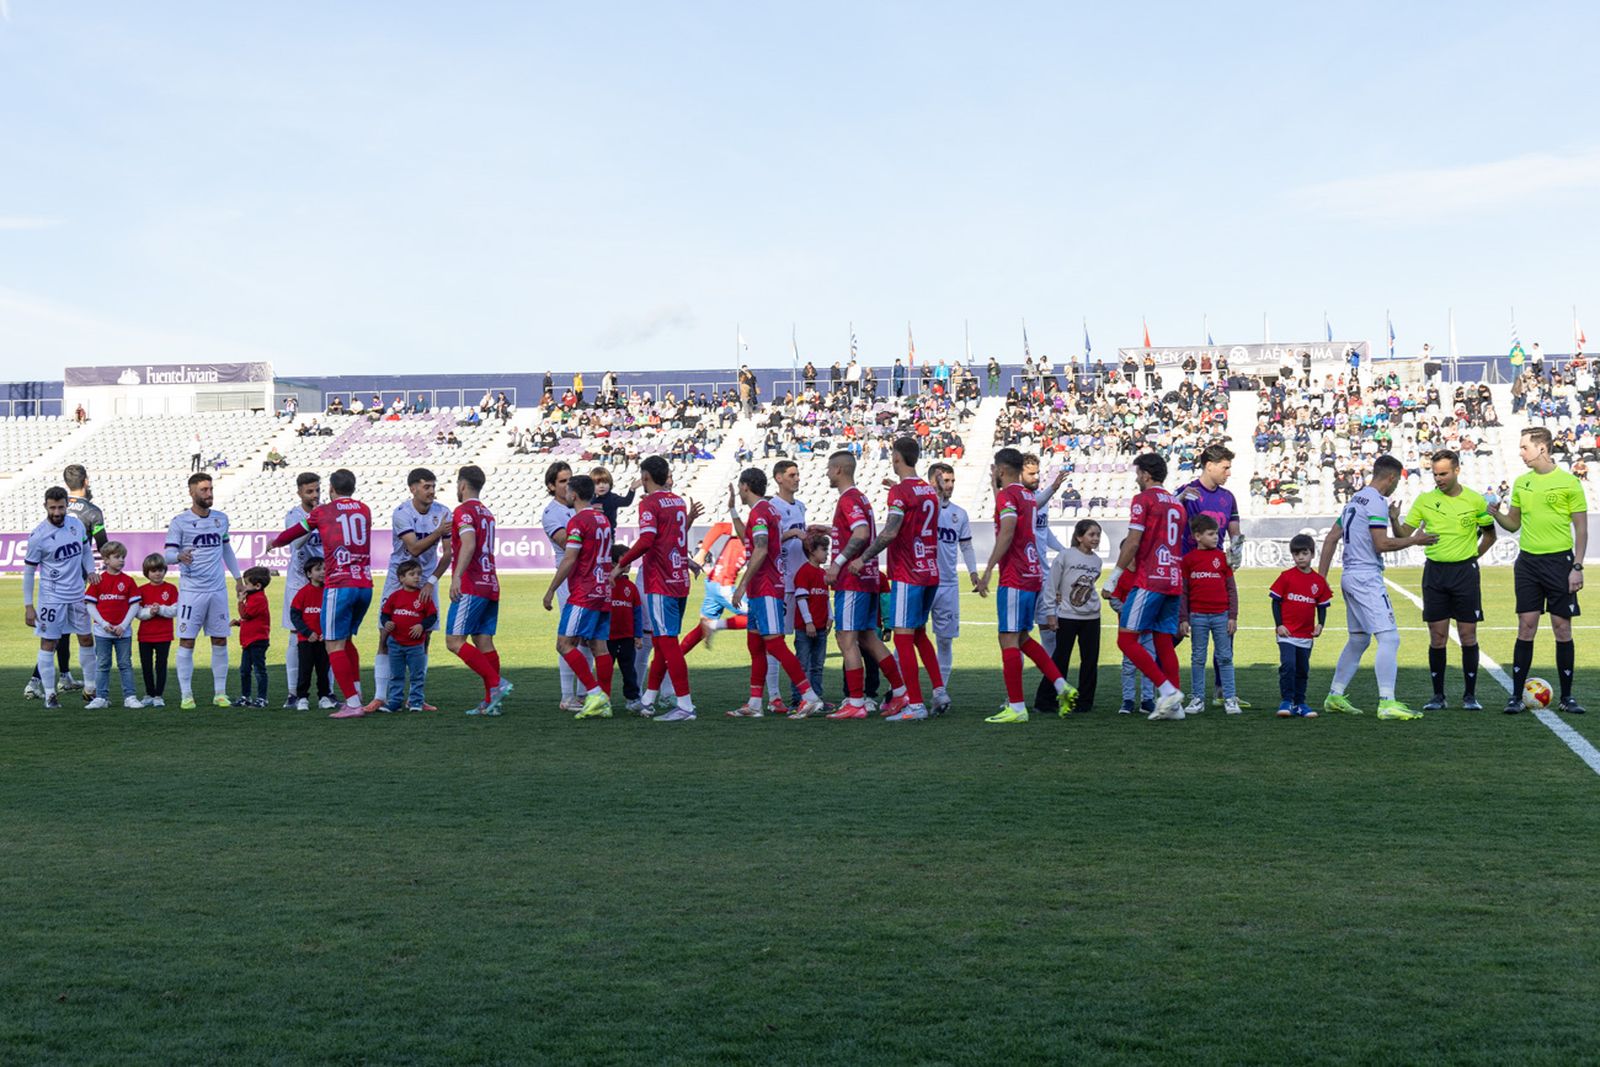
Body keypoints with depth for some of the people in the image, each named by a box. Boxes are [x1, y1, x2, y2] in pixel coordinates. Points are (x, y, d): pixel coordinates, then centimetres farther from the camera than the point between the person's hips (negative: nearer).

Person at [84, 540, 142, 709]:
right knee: (102, 665, 6)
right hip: (102, 631, 0)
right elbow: (90, 604, -1)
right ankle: (101, 698, 11)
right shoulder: (98, 580, 0)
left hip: (123, 631, 0)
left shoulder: (128, 581, 1)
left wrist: (123, 625, -10)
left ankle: (130, 697, 7)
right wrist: (104, 624, -12)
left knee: (125, 664, 5)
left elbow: (135, 605, -1)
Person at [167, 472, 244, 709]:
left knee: (220, 641, 5)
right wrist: (179, 556, -29)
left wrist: (237, 576, 22)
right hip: (191, 591, -4)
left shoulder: (221, 519, 11)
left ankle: (220, 693, 12)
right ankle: (186, 695, 2)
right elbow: (168, 555, -7)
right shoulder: (179, 521, -3)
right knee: (186, 642, -4)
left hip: (218, 590, 4)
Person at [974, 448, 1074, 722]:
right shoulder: (1028, 496, 17)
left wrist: (987, 571, -24)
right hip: (1033, 576, 9)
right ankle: (1062, 687, 11)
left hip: (1014, 579, -9)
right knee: (1022, 638, 18)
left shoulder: (1007, 495, -10)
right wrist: (995, 485, 43)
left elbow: (1006, 534, -22)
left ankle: (1016, 708, -6)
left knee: (1009, 639, -6)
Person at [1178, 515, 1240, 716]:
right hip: (1197, 616, 0)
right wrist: (1183, 619, -1)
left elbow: (1231, 588, 5)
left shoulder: (1222, 556, 4)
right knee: (1197, 658, 6)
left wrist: (1233, 616, 0)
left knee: (1225, 657, 3)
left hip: (1221, 616, 0)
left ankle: (1230, 699, 7)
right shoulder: (1188, 559, 2)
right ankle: (1197, 699, 12)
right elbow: (1183, 592, 3)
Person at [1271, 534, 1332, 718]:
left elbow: (1322, 606, 10)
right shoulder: (1286, 577, -5)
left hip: (1306, 635, 4)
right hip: (1287, 632, -3)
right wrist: (1279, 625, -9)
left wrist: (1320, 625, -5)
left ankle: (1299, 704, 22)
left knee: (1302, 671, 11)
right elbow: (1276, 601, -2)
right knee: (1288, 665, -16)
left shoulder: (1319, 581, 3)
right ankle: (1286, 701, -7)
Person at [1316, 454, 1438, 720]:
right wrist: (1415, 540, -5)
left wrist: (1321, 576, 20)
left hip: (1350, 577, 10)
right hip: (1366, 578, -10)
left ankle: (1335, 696, 22)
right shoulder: (1376, 501, -11)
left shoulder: (1356, 499, 17)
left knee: (1358, 640, 18)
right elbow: (1381, 544, -17)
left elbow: (1331, 537, 19)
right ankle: (1387, 703, -21)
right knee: (1389, 638, -13)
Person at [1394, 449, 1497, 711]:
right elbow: (1404, 534, 1)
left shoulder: (1475, 500, 1)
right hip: (1434, 572, 1)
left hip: (1465, 571, -1)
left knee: (1468, 636, 0)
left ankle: (1470, 695, 9)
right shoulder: (1424, 500, 3)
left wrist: (1472, 556, 5)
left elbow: (1489, 534, 14)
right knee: (1437, 637, 1)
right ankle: (1438, 695, 9)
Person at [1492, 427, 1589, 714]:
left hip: (1559, 561, -3)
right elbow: (1513, 524, 18)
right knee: (1526, 628, 0)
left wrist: (1577, 567, -9)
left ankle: (1567, 696, 10)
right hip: (1528, 561, 3)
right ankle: (1516, 696, 3)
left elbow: (1581, 529, -2)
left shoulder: (1569, 482, -3)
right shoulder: (1521, 482, 10)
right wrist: (1495, 513, -2)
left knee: (1562, 628, 1)